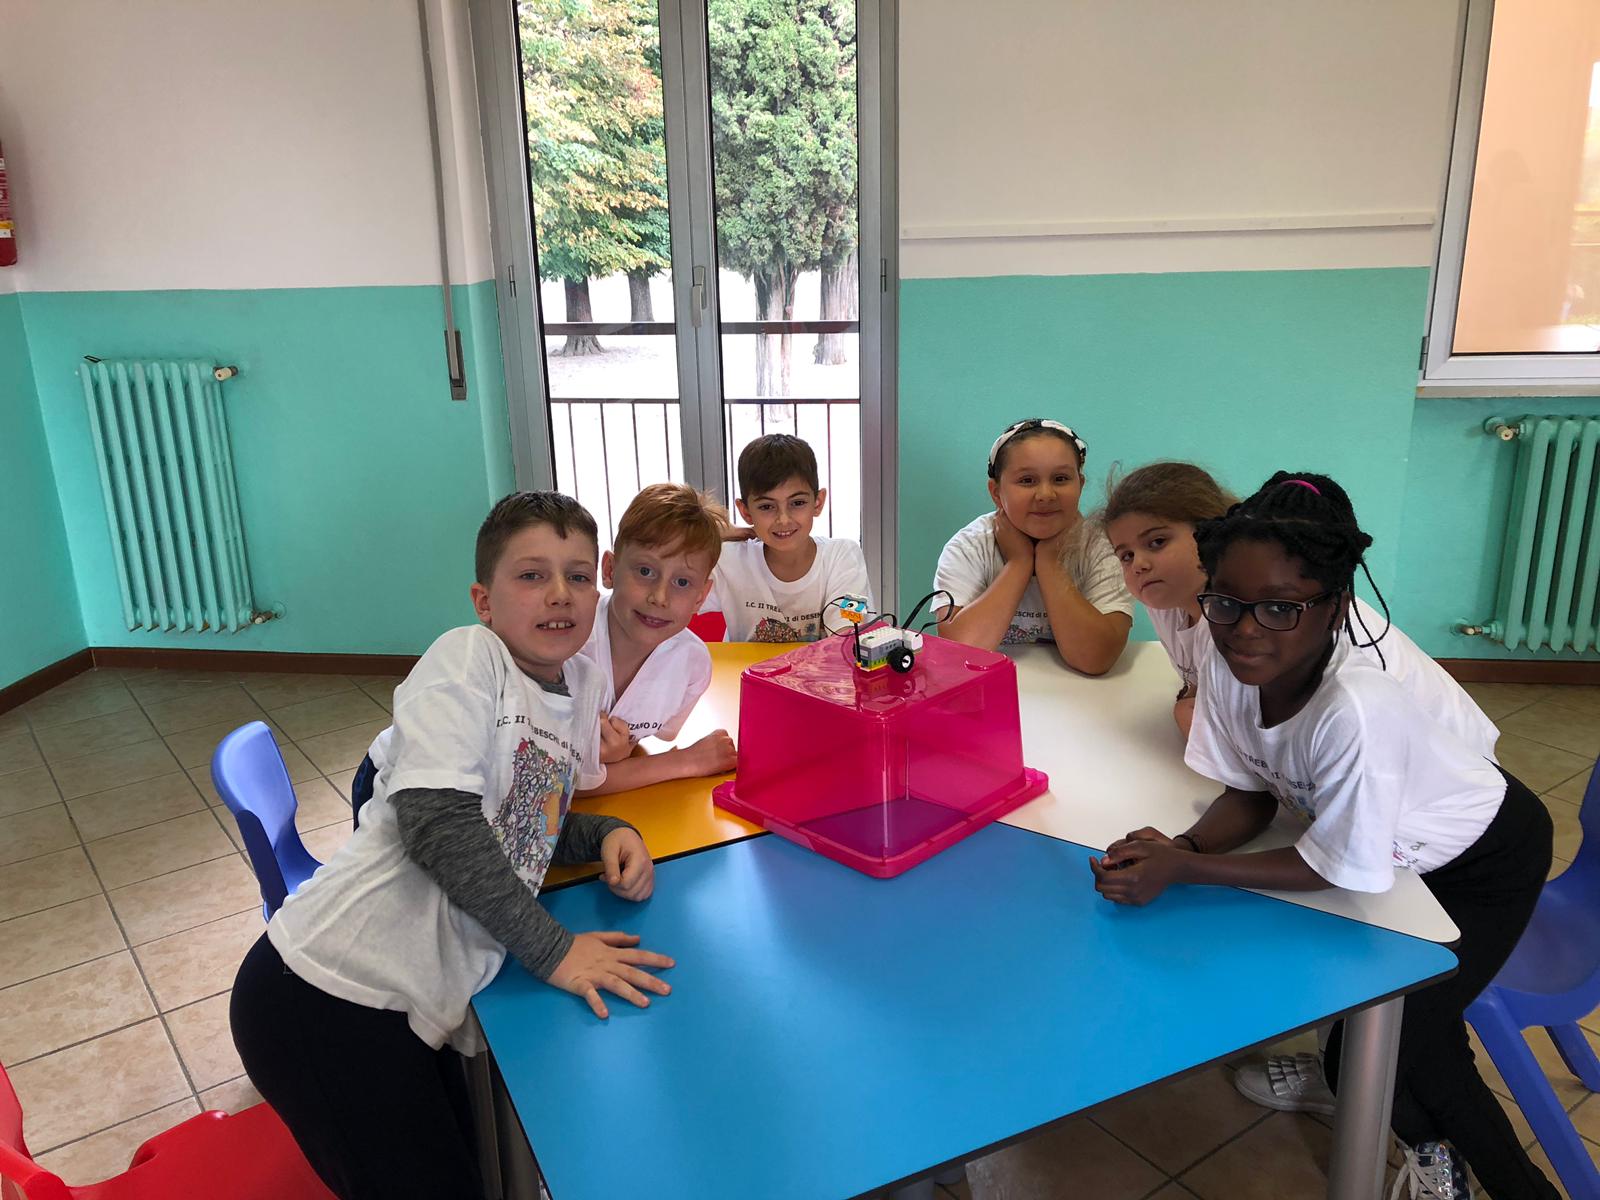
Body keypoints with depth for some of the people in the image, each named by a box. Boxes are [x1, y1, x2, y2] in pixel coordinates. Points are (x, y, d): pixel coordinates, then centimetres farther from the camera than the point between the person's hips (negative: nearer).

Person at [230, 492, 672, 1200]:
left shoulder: (583, 683, 8)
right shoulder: (467, 658, -14)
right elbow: (438, 821, -25)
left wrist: (608, 836, -2)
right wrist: (555, 949, -21)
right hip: (327, 995, -8)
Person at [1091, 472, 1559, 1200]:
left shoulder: (1354, 711, -42)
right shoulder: (1227, 670, -23)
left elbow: (1339, 868, -30)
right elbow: (1251, 795, -11)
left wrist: (1180, 870, -34)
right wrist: (1180, 846, -32)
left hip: (1483, 863, -6)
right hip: (1397, 847, 6)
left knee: (1391, 1045, -8)